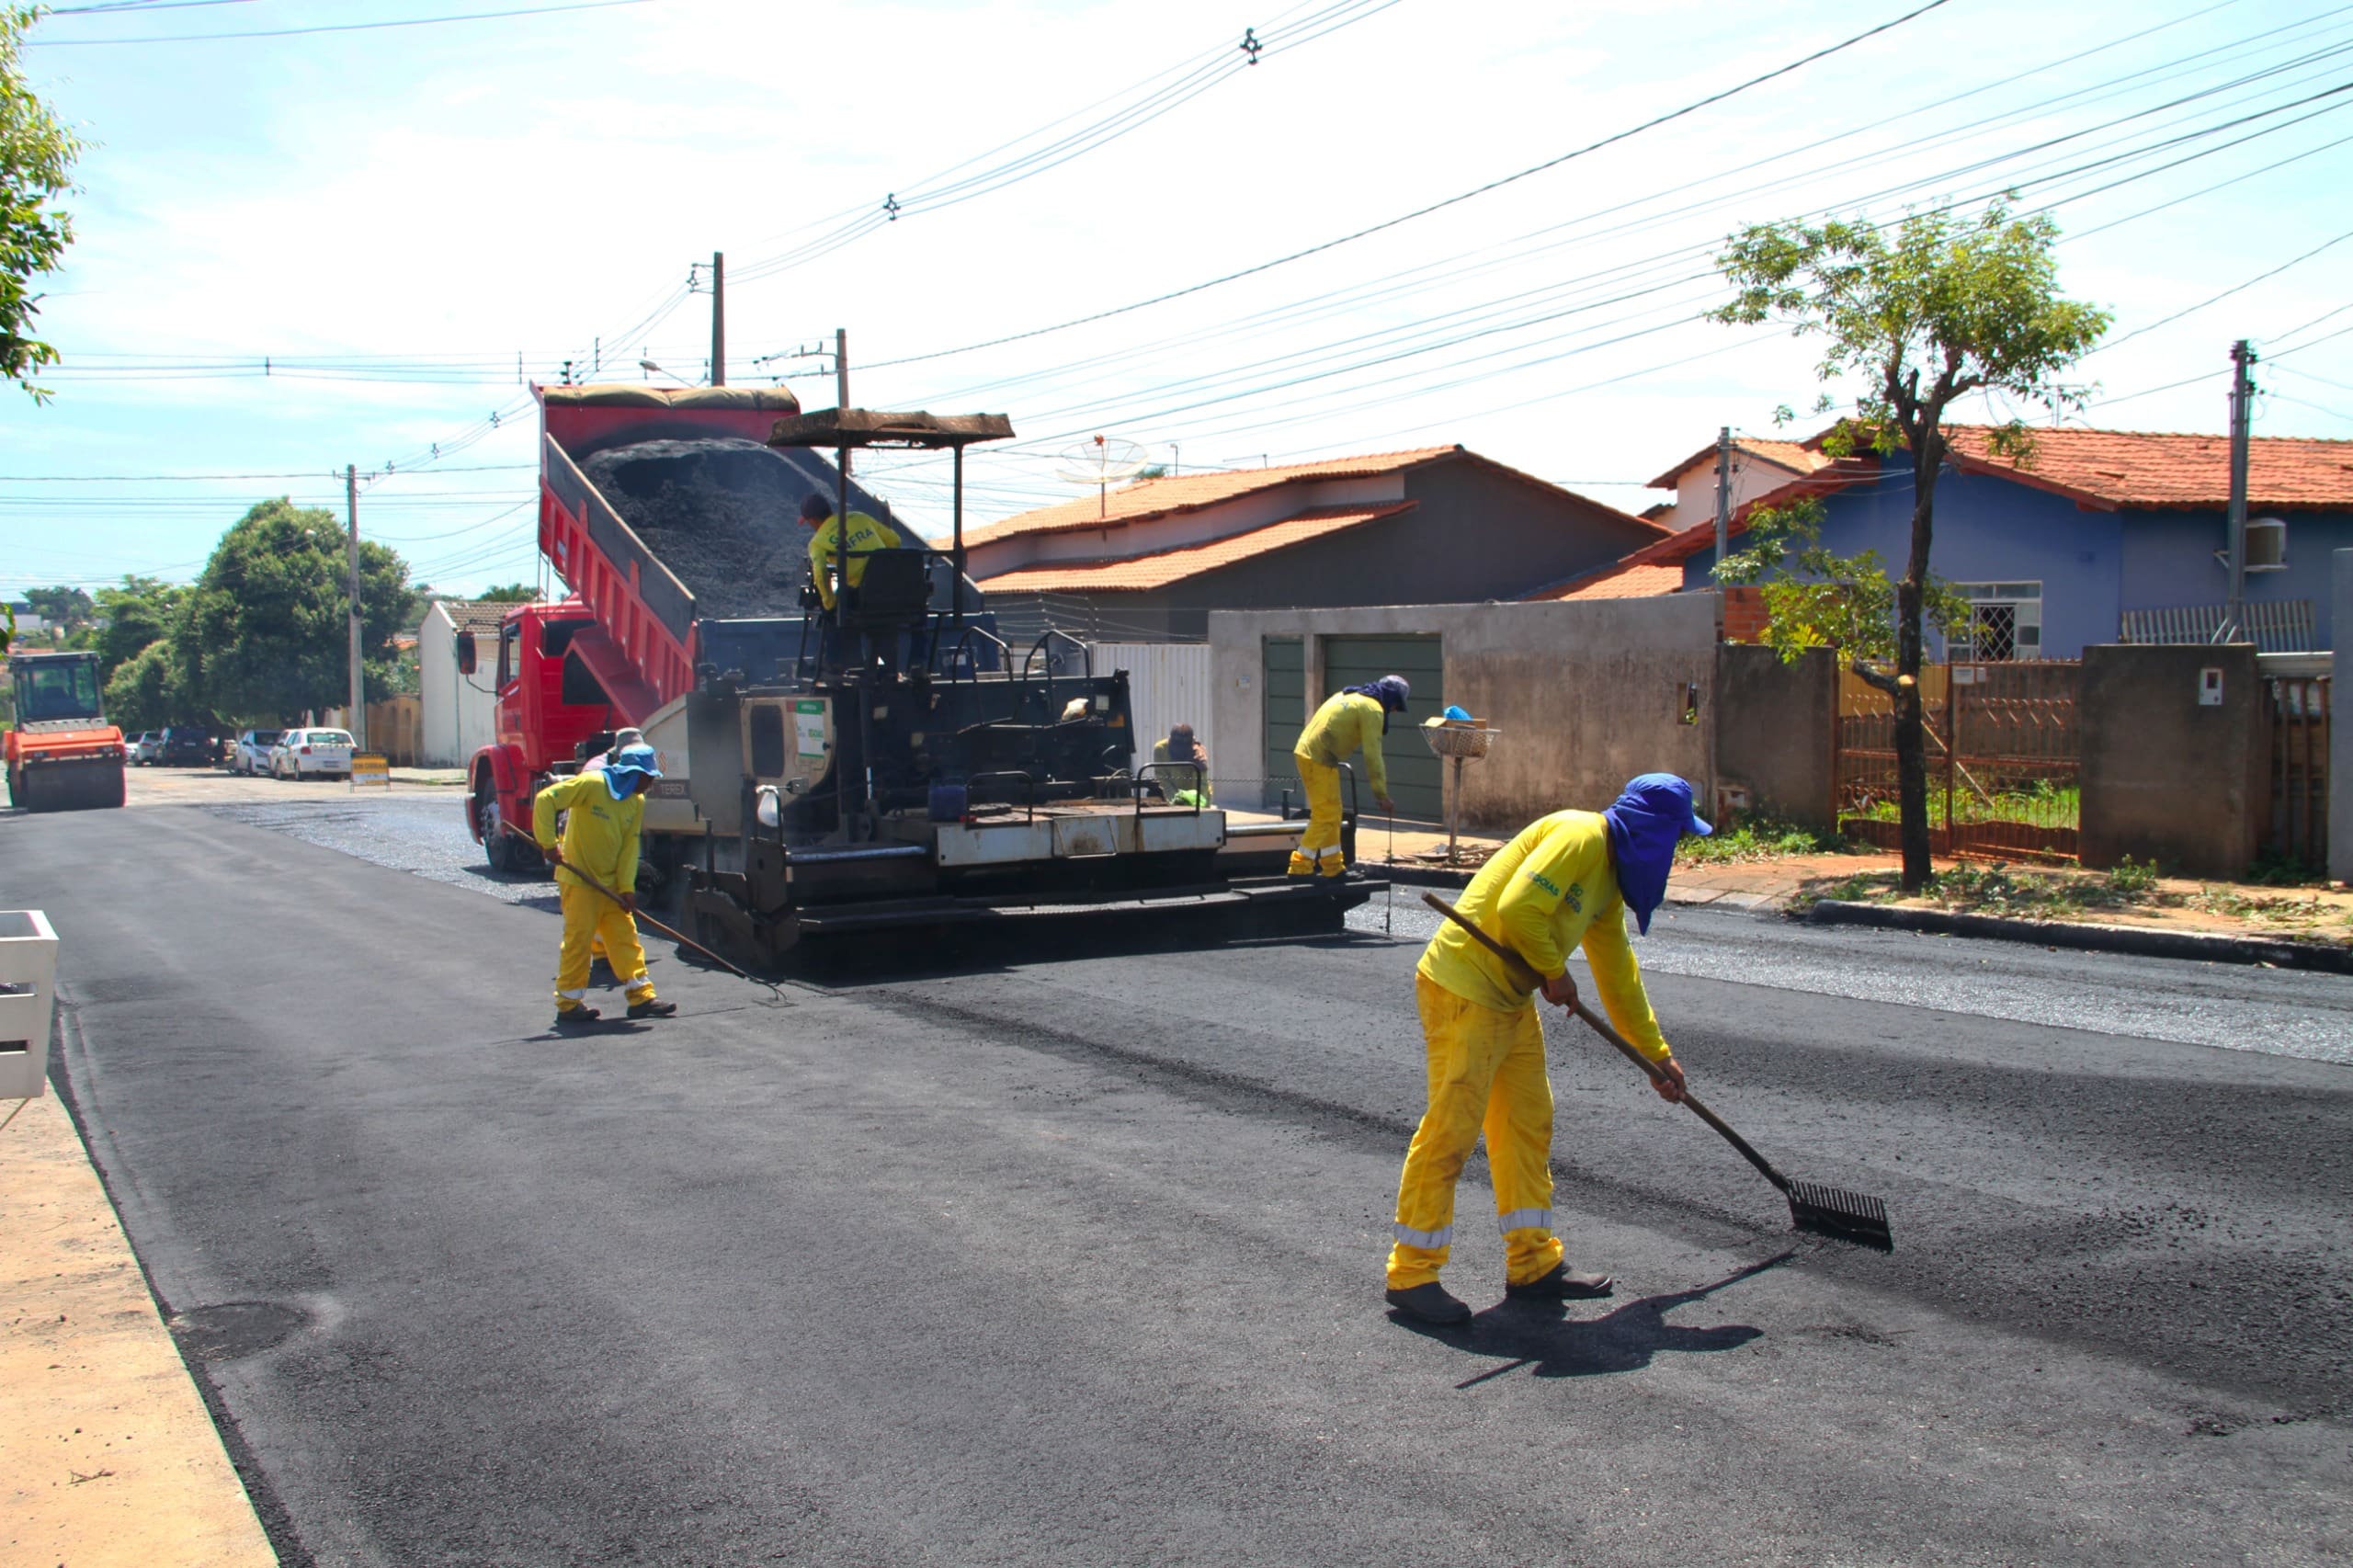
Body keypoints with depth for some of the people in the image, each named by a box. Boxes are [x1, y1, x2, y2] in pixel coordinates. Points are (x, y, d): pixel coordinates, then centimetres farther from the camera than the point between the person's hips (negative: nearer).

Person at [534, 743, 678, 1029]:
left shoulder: (637, 801, 4)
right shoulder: (591, 784, -17)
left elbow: (630, 846, 3)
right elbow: (545, 800, -20)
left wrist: (627, 887, -4)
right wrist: (548, 843, -24)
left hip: (610, 882, 7)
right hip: (578, 879, -7)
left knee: (626, 936, 5)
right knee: (578, 939, -3)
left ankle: (641, 996, 9)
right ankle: (568, 1005, 6)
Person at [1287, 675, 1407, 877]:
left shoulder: (1347, 695, 21)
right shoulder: (1373, 710, -7)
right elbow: (1372, 755, -11)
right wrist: (1382, 795, -8)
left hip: (1305, 752, 9)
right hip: (1320, 760, -9)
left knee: (1331, 815, 16)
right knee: (1326, 816, -5)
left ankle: (1333, 867, 22)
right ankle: (1300, 866, -9)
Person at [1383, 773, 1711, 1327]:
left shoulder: (1610, 874, 16)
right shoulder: (1579, 835, -15)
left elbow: (1618, 974, 24)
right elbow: (1518, 908, -27)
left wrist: (1657, 1053, 27)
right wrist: (1555, 971, -11)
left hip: (1512, 1000, 10)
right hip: (1463, 990, -10)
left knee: (1529, 1125, 13)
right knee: (1450, 1130, -7)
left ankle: (1534, 1264, 22)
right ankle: (1411, 1275, 0)